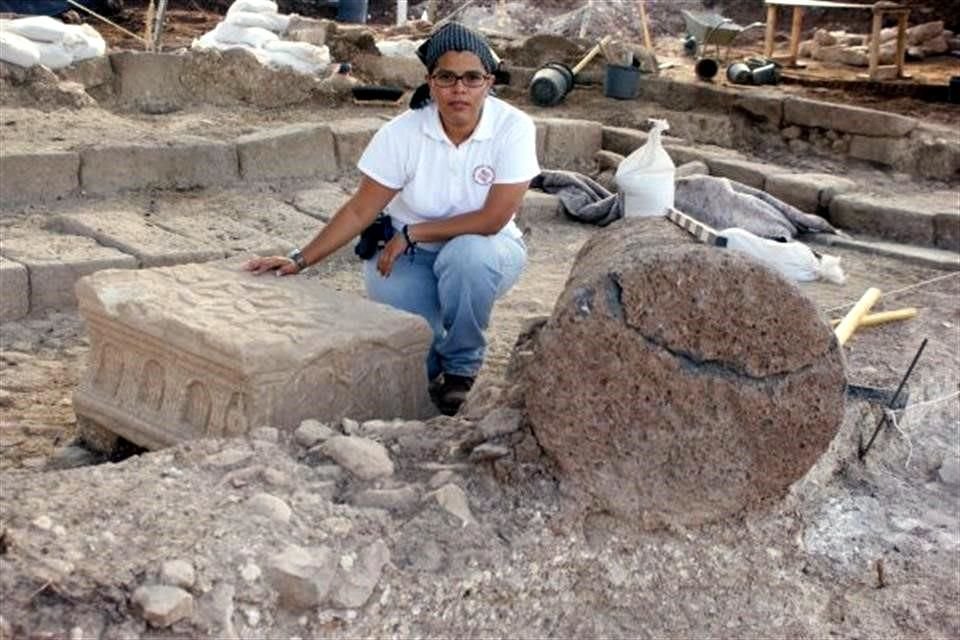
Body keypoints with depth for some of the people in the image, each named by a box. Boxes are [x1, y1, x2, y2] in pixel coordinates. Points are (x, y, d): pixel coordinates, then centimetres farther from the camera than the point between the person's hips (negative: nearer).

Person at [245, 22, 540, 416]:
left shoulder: (513, 128, -21)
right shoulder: (403, 132, -17)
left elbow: (493, 219, -23)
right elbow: (359, 211, -12)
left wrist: (412, 233, -20)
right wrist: (300, 261, -20)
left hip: (482, 249, 0)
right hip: (408, 255, 1)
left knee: (466, 255, -37)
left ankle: (461, 368, -9)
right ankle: (431, 366, 13)